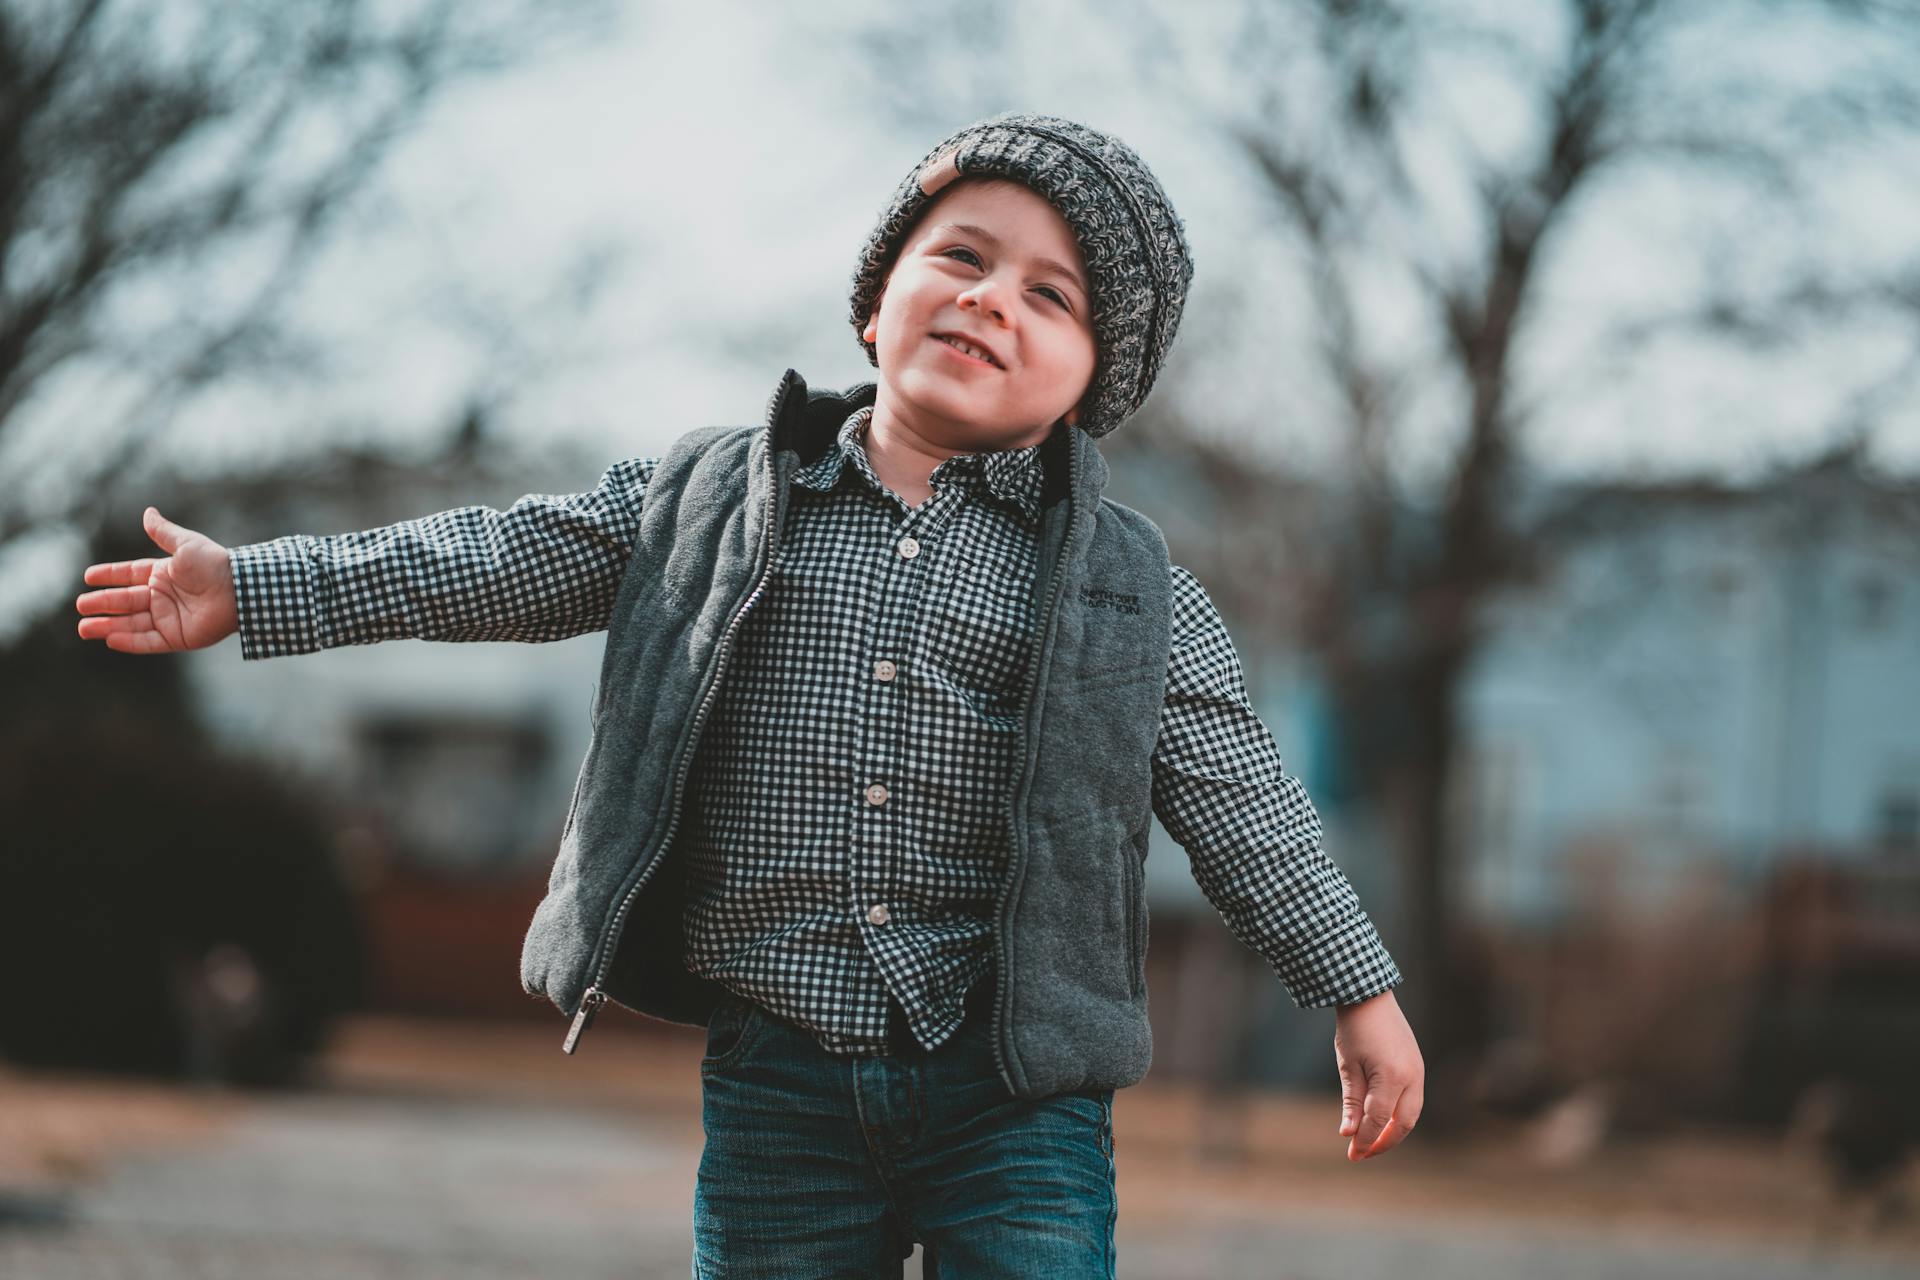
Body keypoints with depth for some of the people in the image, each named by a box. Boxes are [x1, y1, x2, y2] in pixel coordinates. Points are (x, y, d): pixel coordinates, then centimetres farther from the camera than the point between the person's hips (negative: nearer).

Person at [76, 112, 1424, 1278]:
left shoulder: (1126, 585, 4)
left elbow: (1237, 796, 5)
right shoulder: (716, 496, 8)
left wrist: (1359, 990, 2)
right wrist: (251, 586, 8)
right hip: (779, 1087, 2)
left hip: (1014, 1092, -1)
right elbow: (500, 560, 10)